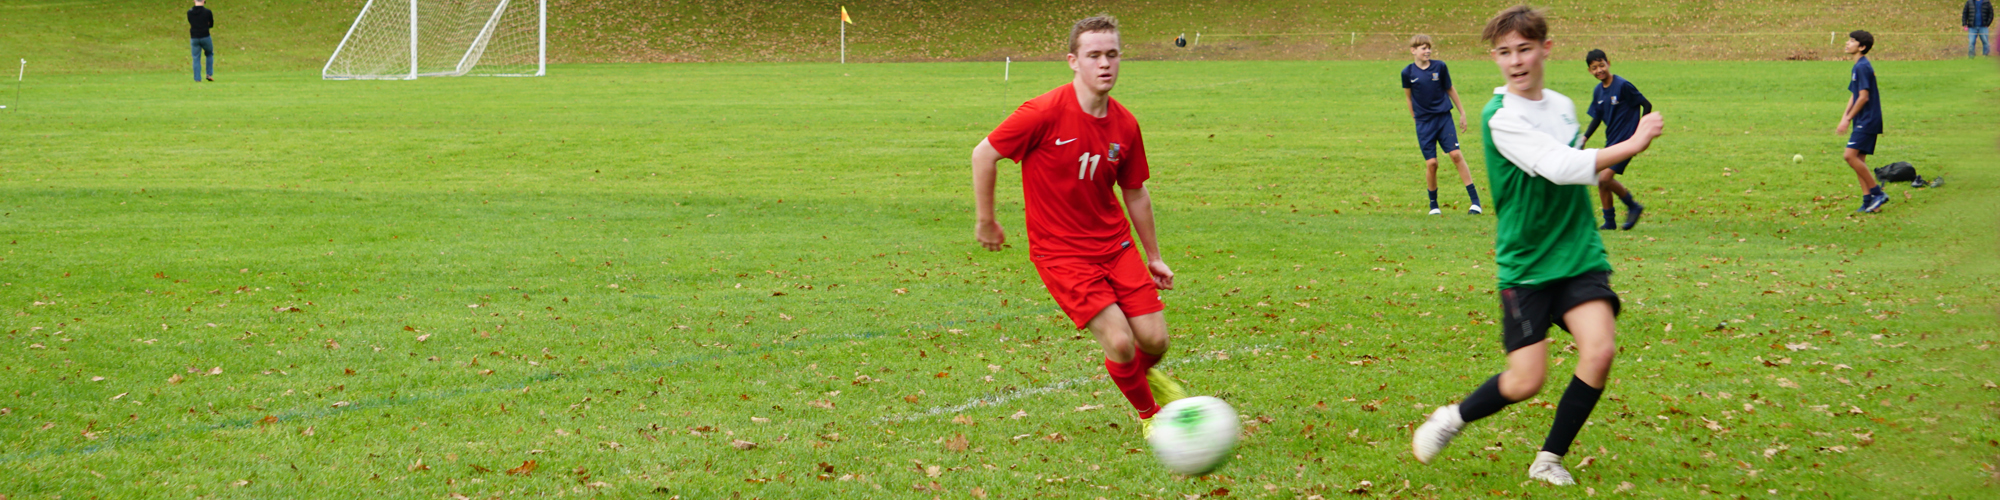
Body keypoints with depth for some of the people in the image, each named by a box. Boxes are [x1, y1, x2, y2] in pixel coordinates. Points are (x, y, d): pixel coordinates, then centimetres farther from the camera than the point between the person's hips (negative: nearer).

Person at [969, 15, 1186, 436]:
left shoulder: (1125, 124, -1)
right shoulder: (1045, 113, -18)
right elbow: (984, 154, -8)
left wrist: (1153, 256, 17)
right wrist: (986, 222, -1)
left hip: (1115, 244, 5)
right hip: (1060, 254, -5)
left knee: (1154, 340, -3)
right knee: (1119, 341, -17)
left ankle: (1144, 375, 36)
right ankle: (1149, 415, 13)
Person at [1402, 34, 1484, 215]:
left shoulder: (1439, 66, -1)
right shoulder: (1408, 72, -3)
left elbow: (1450, 90, 11)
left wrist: (1462, 113, 14)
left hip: (1444, 117, 0)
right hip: (1424, 122, 0)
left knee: (1456, 155, -9)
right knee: (1431, 163, -5)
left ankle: (1475, 200, -6)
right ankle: (1433, 204, 15)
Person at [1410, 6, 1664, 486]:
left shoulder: (1564, 106, 8)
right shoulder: (1500, 118, -15)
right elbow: (1559, 167, -26)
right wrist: (1631, 145, -25)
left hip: (1579, 254, 5)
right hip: (1525, 264, -5)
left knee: (1599, 351, -16)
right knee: (1526, 382, -6)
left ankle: (1549, 459, 3)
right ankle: (1451, 419, 25)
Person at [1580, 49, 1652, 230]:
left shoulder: (1623, 86, -14)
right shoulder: (1597, 91, 8)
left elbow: (1646, 105, -9)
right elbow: (1596, 117, 19)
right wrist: (1585, 137, 7)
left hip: (1626, 140, -8)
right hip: (1611, 141, 8)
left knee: (1605, 178, -17)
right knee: (1600, 181, 5)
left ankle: (1633, 207, 2)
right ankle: (1609, 222, 18)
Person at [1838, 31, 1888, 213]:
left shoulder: (1862, 67, -14)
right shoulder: (1859, 66, 17)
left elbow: (1863, 97, -19)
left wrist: (1848, 119, -16)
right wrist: (1845, 116, 12)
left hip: (1867, 121, -10)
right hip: (1862, 122, 10)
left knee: (1850, 155, -18)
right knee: (1859, 159, 9)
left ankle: (1877, 192, -13)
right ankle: (1869, 201, 10)